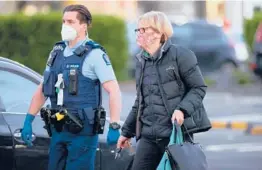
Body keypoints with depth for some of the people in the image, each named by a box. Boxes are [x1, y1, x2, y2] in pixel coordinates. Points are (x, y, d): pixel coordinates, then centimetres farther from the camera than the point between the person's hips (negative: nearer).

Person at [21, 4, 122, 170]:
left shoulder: (94, 54, -9)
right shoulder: (57, 52, 12)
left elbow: (114, 91, -15)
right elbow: (42, 89, 18)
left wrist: (114, 127, -23)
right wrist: (28, 121, 13)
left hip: (83, 131, -7)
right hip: (59, 130, 7)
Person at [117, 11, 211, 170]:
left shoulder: (180, 55, -5)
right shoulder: (141, 61, 15)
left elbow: (199, 88, -5)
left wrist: (182, 109, -21)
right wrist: (127, 131, 24)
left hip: (176, 133, -6)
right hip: (148, 136, 6)